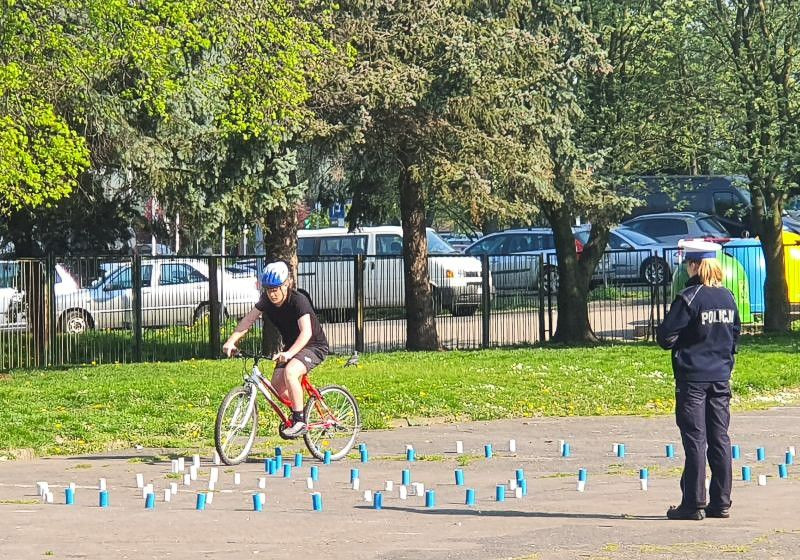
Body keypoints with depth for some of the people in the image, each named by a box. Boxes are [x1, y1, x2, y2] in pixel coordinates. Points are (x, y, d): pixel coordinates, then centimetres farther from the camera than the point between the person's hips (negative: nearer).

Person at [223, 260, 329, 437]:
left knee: (290, 371, -32)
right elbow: (248, 319, -12)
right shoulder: (267, 300, -9)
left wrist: (289, 353, -54)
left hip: (314, 345, -7)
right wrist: (231, 341, -27)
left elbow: (306, 332, -39)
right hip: (290, 346, 7)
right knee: (277, 386, -9)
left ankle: (300, 421, -24)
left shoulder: (298, 300, -28)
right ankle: (296, 412, 20)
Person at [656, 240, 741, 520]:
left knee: (695, 440, -3)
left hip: (693, 377, -6)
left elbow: (666, 336, -13)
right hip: (721, 376, 6)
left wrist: (672, 341, 9)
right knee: (720, 439, 8)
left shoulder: (688, 298, -13)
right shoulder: (727, 297, 6)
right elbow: (735, 333, 14)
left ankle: (693, 504, -3)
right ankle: (721, 503, 10)